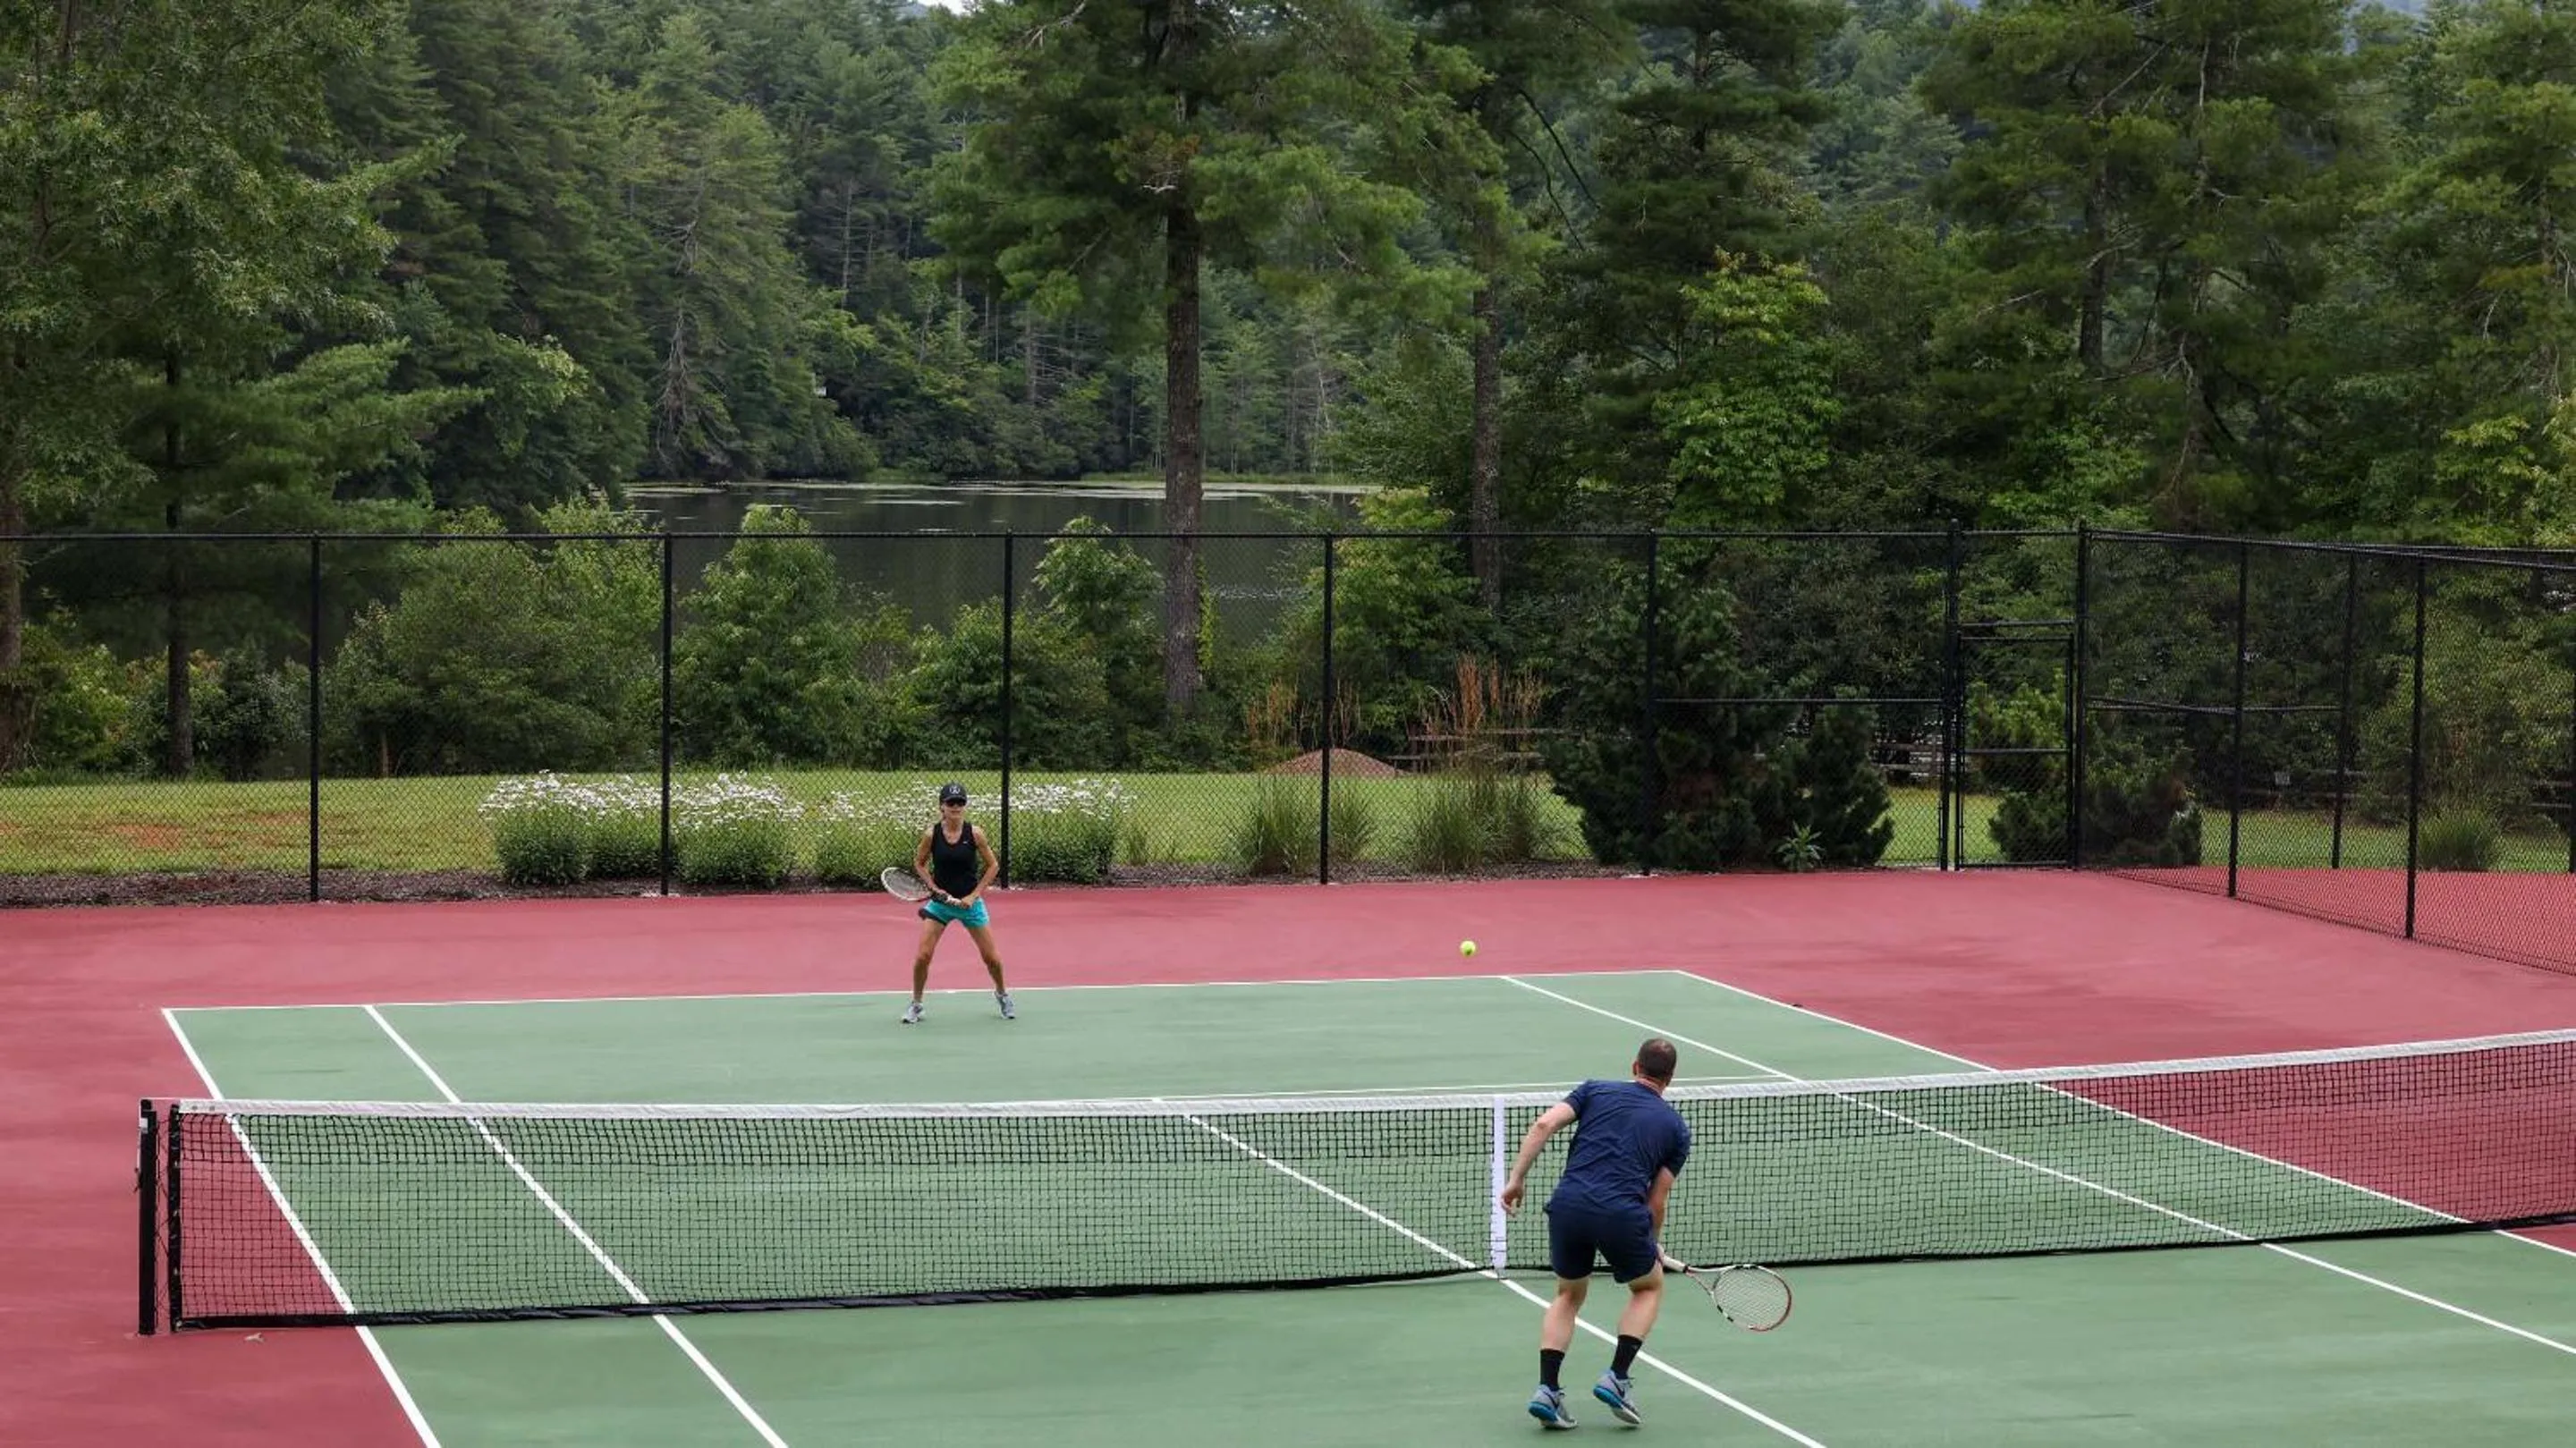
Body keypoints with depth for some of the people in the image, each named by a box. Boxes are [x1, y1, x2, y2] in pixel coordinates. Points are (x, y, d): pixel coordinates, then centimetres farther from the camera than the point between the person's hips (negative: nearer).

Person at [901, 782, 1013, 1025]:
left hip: (969, 902, 0)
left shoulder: (974, 833, -11)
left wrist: (974, 895, -9)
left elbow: (993, 865, -2)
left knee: (991, 957, 5)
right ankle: (916, 1005, 10)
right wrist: (934, 887, -9)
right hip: (940, 902, 0)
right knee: (922, 956, -9)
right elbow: (919, 863, 6)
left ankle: (1002, 995, 33)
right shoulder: (931, 834, -9)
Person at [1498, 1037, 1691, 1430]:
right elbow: (1657, 1201, 15)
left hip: (1568, 1205, 2)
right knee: (1650, 1285, 26)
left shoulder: (1596, 1091, 19)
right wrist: (1653, 1246, 32)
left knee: (1569, 1295, 26)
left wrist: (1516, 1179, 4)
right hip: (1623, 1213, -2)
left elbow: (1544, 1124, 3)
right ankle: (1617, 1377, 11)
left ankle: (1547, 1389, 10)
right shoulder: (1676, 1128, 17)